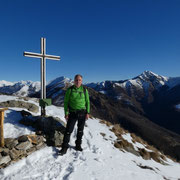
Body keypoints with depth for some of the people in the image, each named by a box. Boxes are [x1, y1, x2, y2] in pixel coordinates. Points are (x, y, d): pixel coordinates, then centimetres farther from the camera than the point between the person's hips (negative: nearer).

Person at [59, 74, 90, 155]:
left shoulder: (84, 89, 0)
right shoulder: (70, 90, -4)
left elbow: (87, 101, 4)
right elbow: (66, 102, -1)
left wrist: (88, 112, -2)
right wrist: (66, 113, -7)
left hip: (82, 113, 2)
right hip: (73, 113, -2)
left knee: (80, 130, 13)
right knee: (68, 130, -2)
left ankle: (78, 145, 31)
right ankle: (64, 147, 12)